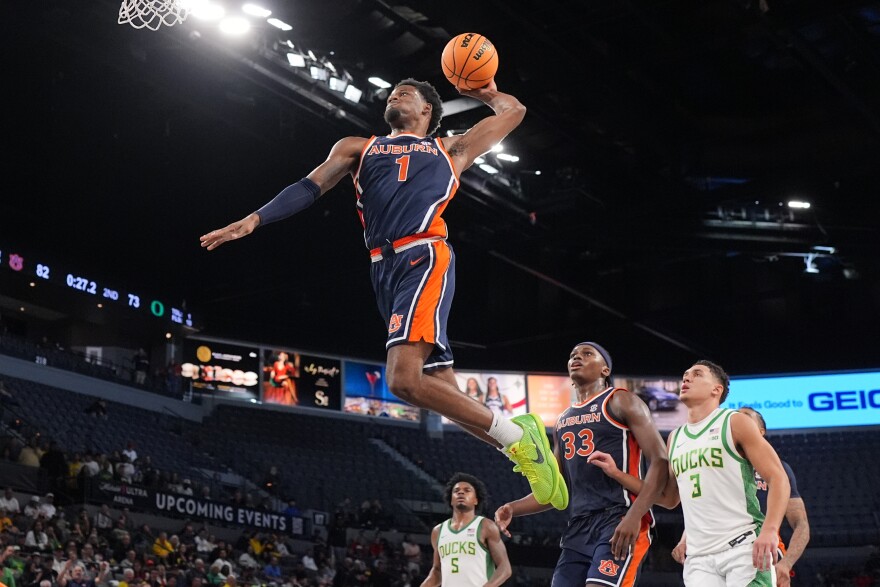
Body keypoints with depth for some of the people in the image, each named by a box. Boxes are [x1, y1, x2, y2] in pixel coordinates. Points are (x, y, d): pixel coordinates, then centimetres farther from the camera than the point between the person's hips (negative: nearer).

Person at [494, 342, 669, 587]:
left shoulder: (620, 402, 1)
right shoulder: (562, 422, 22)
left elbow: (661, 462, -9)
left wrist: (634, 516, -21)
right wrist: (513, 508, 9)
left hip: (620, 521, -7)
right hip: (578, 529, 7)